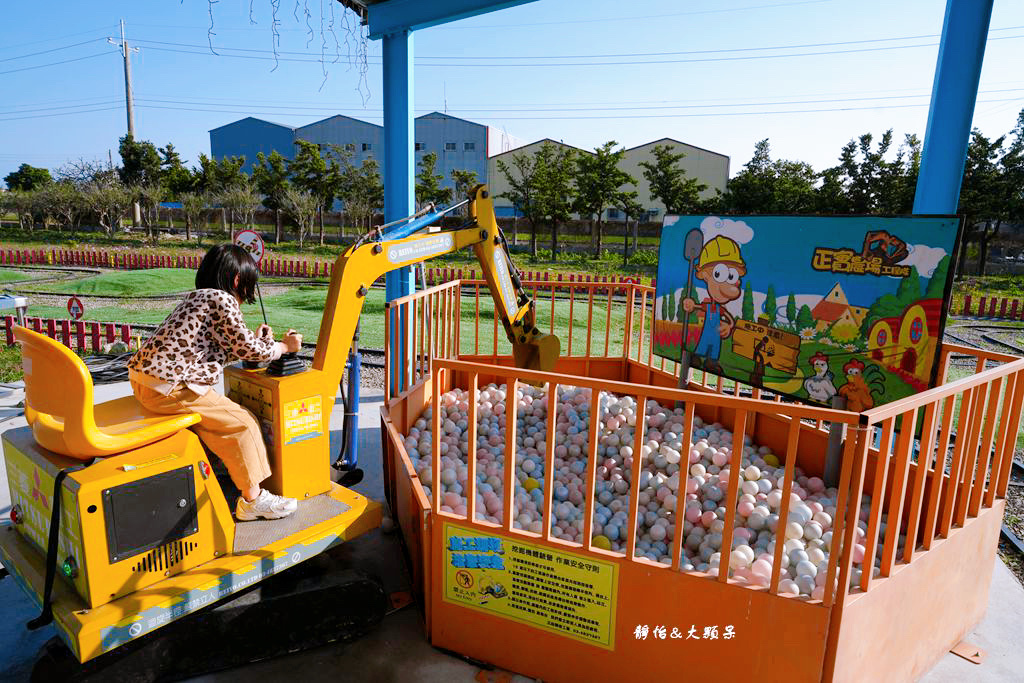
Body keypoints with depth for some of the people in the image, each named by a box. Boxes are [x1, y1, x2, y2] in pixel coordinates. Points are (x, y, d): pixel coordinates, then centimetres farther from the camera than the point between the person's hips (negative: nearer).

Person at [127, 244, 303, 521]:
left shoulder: (195, 297, 19)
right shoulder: (221, 299, -11)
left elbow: (219, 350, 22)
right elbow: (247, 348, -8)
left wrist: (256, 340, 29)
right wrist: (284, 346, 6)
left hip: (143, 377, 10)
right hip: (169, 388, -10)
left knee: (216, 418, 25)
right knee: (242, 424, -4)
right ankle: (253, 499, 4)